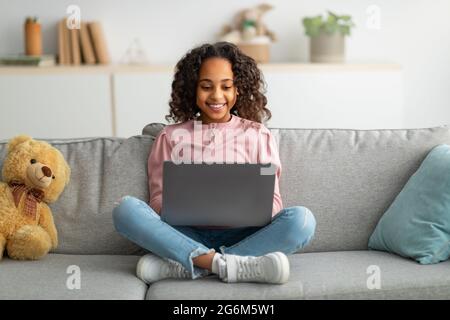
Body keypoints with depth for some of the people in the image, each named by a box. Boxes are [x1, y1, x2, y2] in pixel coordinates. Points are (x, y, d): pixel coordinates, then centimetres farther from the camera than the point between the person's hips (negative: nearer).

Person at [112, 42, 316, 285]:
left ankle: (183, 266, -30)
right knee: (126, 209, -25)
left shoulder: (258, 135, 13)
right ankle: (231, 265, -34)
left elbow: (272, 200, 8)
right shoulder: (171, 136, 14)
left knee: (301, 219, -28)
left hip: (243, 236, 0)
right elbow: (158, 198, 9)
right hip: (189, 235, 0)